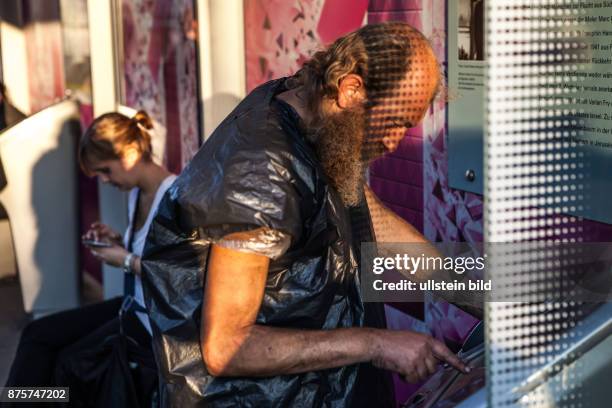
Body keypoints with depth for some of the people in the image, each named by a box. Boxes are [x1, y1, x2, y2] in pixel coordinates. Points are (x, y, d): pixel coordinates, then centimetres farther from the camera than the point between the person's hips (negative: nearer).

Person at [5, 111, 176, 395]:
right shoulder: (137, 193, 8)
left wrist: (127, 261, -17)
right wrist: (117, 242, 4)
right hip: (137, 305, 10)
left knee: (71, 360, -13)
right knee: (37, 334, 2)